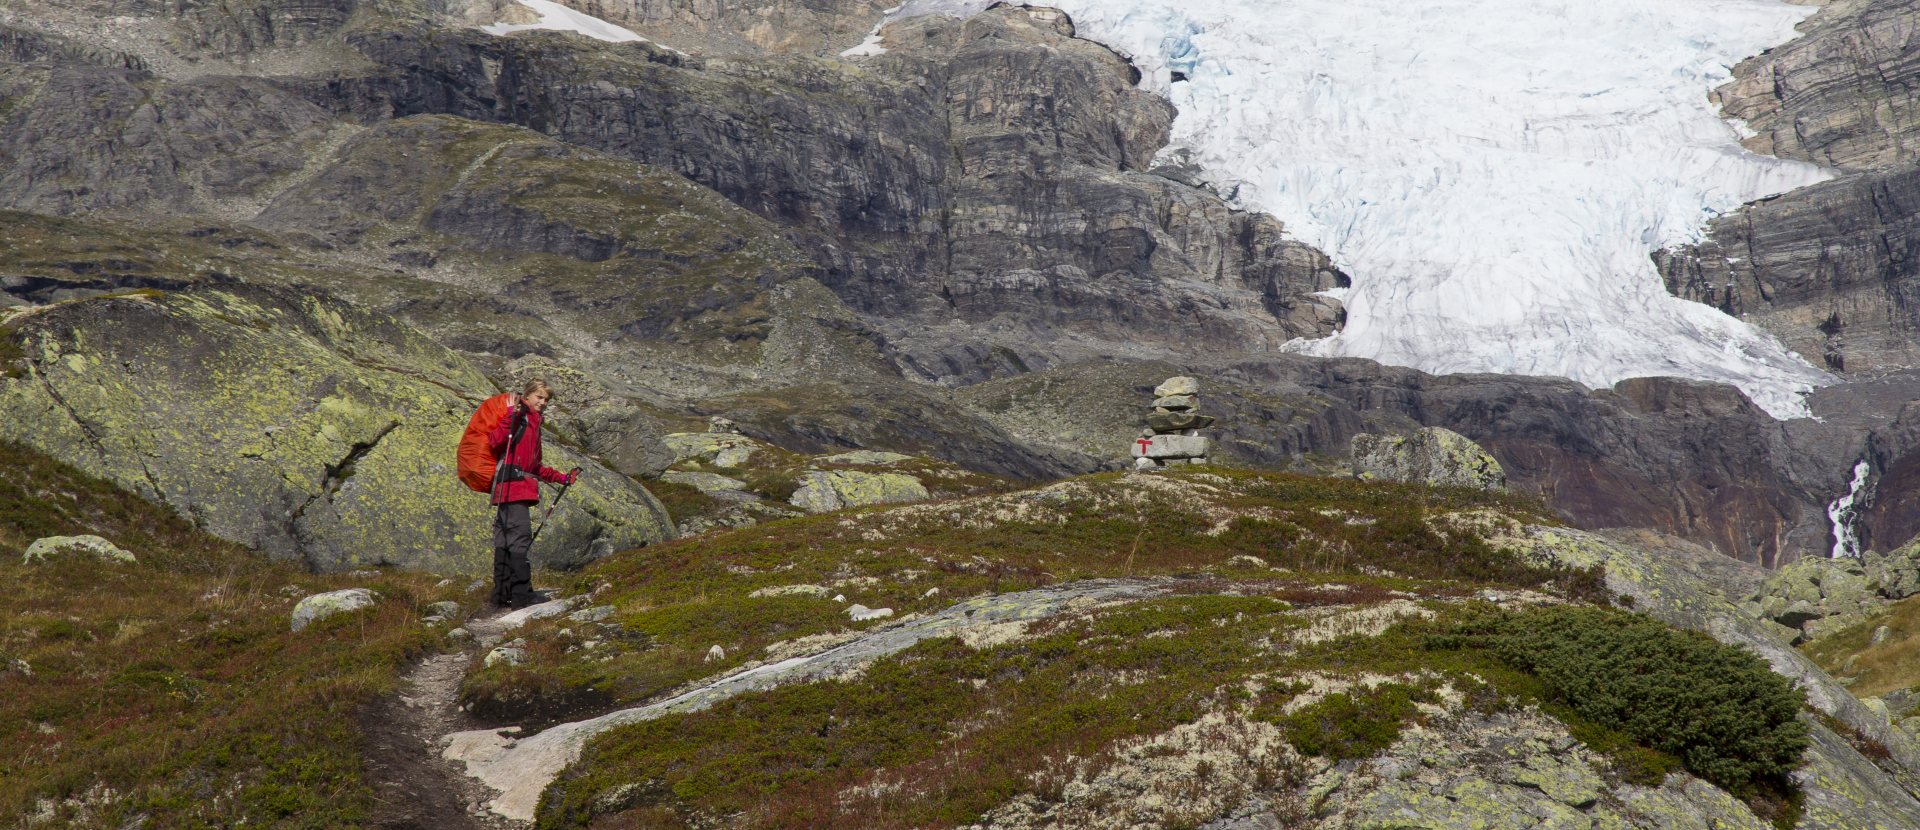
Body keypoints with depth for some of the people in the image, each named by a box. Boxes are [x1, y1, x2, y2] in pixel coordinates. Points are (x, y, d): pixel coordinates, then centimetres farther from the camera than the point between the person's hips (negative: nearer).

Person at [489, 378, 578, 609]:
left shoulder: (534, 422, 25)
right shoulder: (518, 416, -3)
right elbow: (494, 442, -18)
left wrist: (559, 477, 29)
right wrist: (510, 417, -25)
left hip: (523, 485, 10)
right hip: (511, 483, -10)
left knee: (506, 538, 10)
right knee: (519, 535, -13)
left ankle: (502, 594, 12)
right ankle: (521, 594, -15)